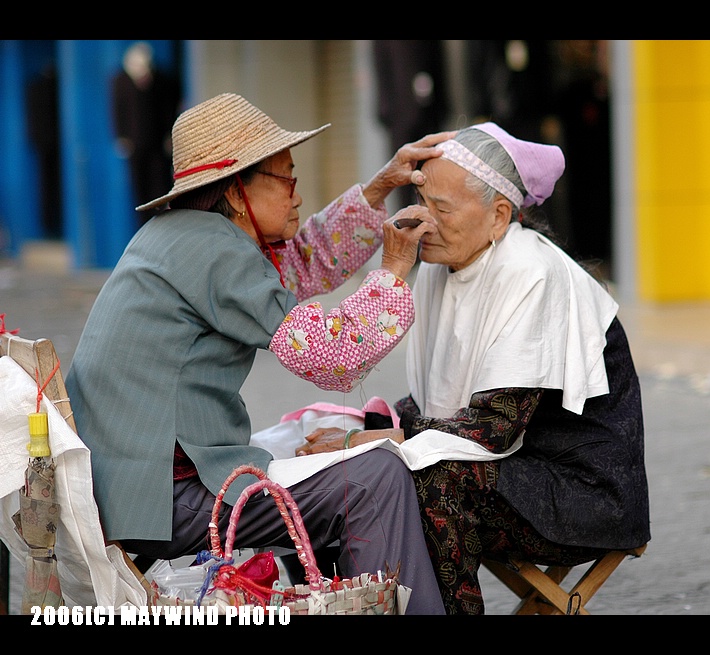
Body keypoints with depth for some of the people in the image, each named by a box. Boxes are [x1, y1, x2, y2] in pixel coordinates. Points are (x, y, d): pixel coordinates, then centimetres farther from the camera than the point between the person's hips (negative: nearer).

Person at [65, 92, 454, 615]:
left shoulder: (178, 232, 14)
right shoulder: (212, 248, -15)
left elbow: (305, 264, 24)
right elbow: (329, 355, -16)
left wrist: (379, 188, 16)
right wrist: (394, 275, -2)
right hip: (163, 498, -11)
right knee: (377, 482, -13)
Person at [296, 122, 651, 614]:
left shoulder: (530, 273, -18)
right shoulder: (439, 266, 7)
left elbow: (495, 426, -24)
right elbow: (429, 403, 12)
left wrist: (361, 442, -24)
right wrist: (353, 432, -7)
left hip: (579, 489, -8)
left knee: (430, 477, -31)